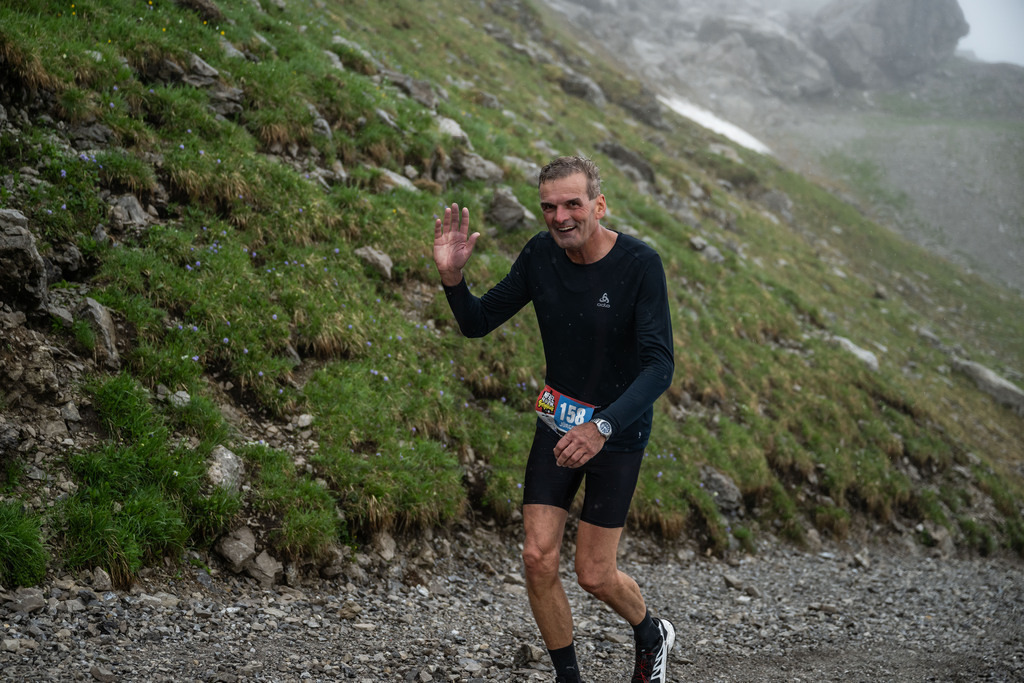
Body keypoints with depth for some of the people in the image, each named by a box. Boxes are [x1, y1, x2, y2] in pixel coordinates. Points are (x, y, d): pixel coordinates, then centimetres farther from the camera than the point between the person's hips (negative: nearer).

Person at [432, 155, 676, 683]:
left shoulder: (640, 264, -21)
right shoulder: (540, 254, -7)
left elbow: (660, 366, -27)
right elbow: (477, 323, 1)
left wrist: (602, 426, -41)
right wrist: (452, 277, -20)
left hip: (618, 432, -4)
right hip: (557, 423, 4)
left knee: (594, 575, 1)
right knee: (538, 559, -2)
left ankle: (651, 635, 34)